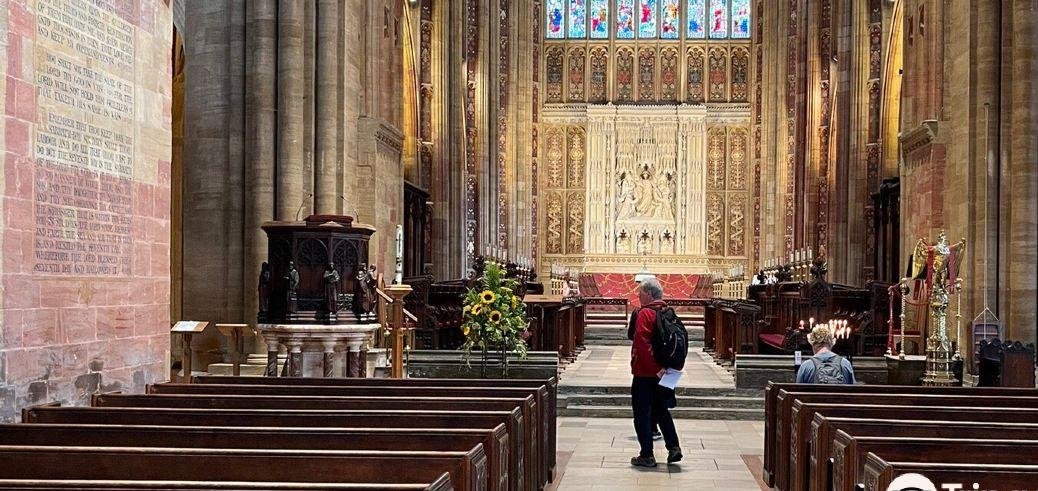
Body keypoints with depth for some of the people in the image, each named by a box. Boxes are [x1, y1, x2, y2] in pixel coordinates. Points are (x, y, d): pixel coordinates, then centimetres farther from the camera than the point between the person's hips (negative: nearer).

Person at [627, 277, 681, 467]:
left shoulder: (645, 313, -16)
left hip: (645, 373, -8)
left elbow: (642, 343, -24)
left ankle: (647, 455, 4)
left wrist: (654, 366, -22)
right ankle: (673, 448, 15)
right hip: (661, 372, 8)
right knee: (661, 410, 19)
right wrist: (664, 366, 11)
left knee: (642, 413, 1)